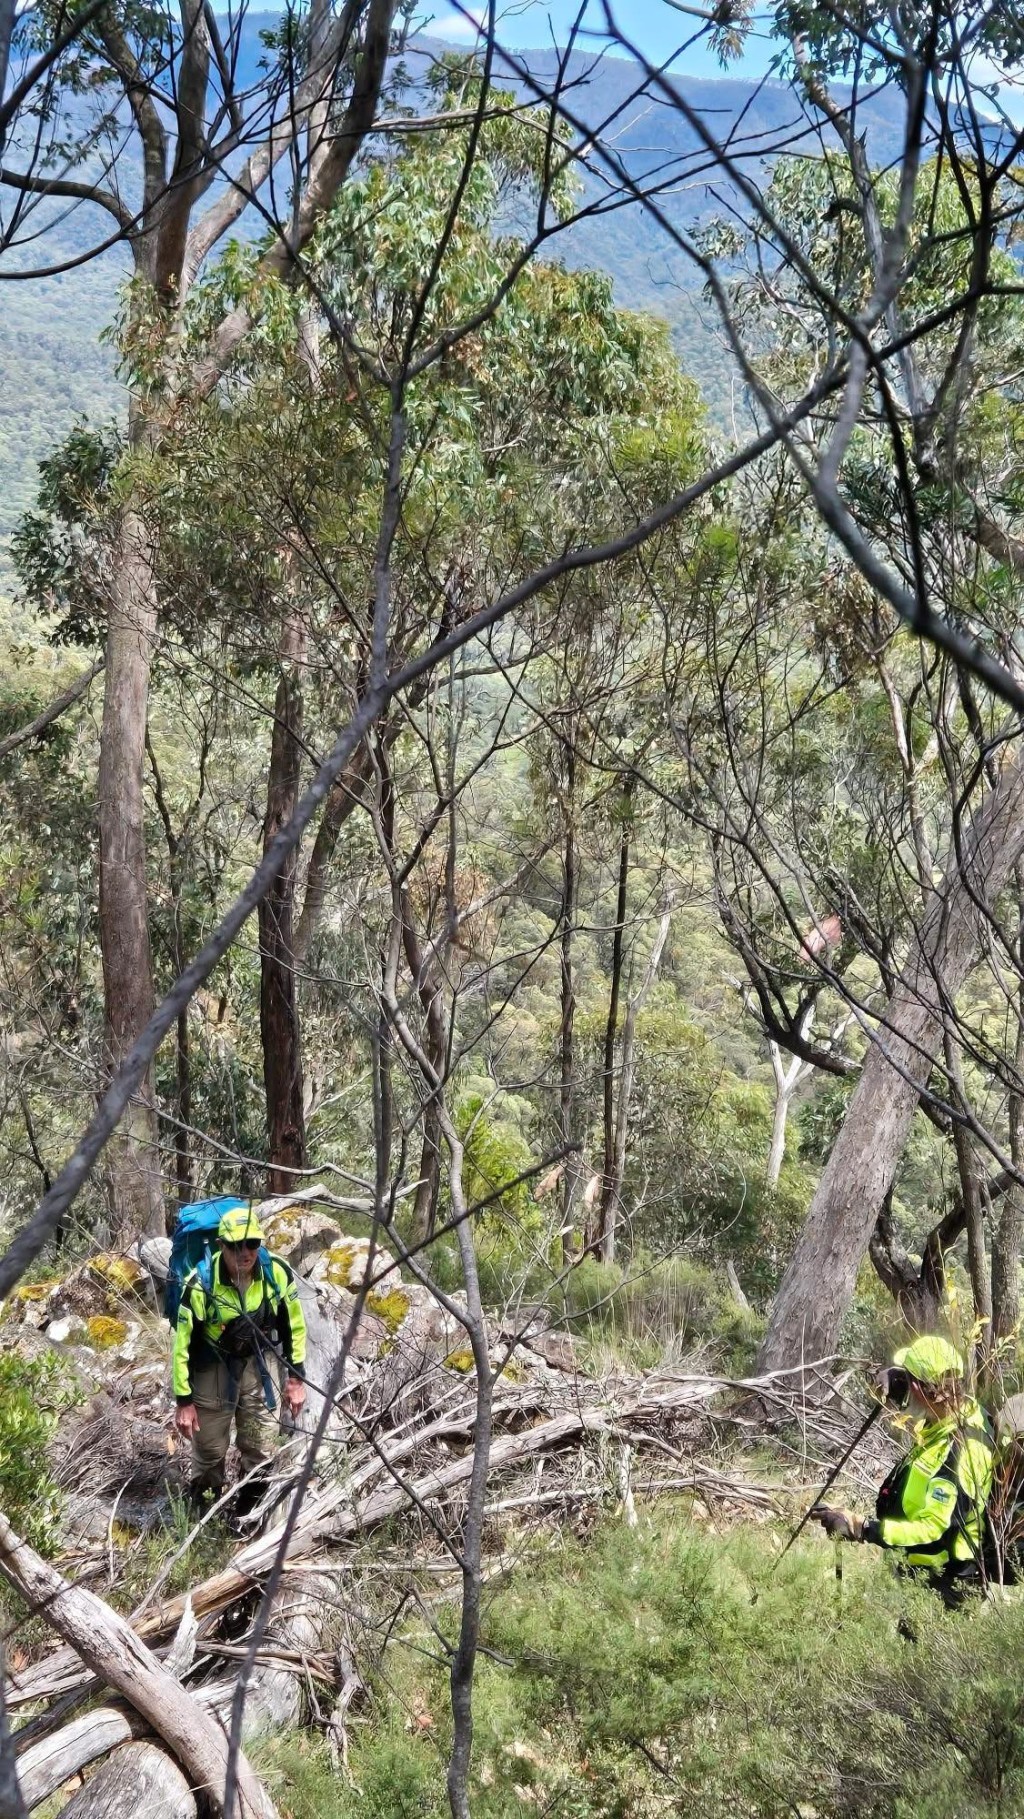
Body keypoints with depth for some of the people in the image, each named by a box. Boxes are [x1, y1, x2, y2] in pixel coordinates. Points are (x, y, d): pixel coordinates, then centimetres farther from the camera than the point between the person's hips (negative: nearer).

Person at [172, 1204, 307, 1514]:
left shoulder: (277, 1273, -20)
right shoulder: (201, 1285, -28)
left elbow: (294, 1325, -3)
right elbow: (182, 1343, -18)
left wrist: (295, 1378, 0)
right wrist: (183, 1401, -14)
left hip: (259, 1360, 2)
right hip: (214, 1365, -2)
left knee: (261, 1447, 9)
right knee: (209, 1447, 10)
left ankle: (250, 1510, 31)